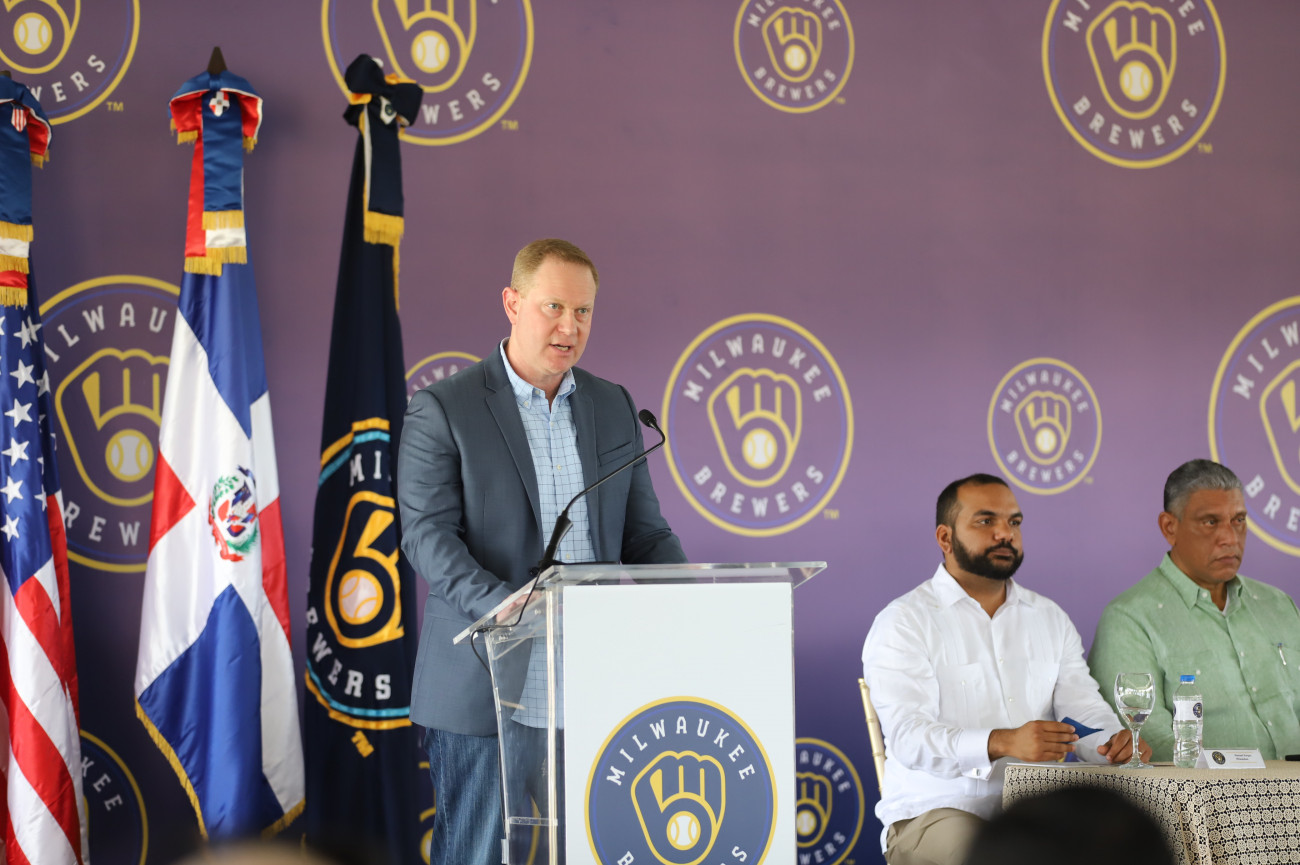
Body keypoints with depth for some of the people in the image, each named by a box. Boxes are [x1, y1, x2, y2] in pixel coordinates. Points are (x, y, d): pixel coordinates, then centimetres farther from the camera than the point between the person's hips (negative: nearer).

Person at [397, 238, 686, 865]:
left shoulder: (615, 408, 15)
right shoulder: (442, 410, -1)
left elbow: (644, 532, 16)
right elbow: (427, 536, -9)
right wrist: (506, 608, -25)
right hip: (486, 682, -4)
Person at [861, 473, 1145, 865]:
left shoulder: (1050, 619, 18)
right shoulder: (903, 622, -2)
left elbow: (1082, 705, 9)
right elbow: (908, 735, -16)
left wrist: (1114, 741, -17)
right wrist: (1003, 743, -33)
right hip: (939, 811, -5)